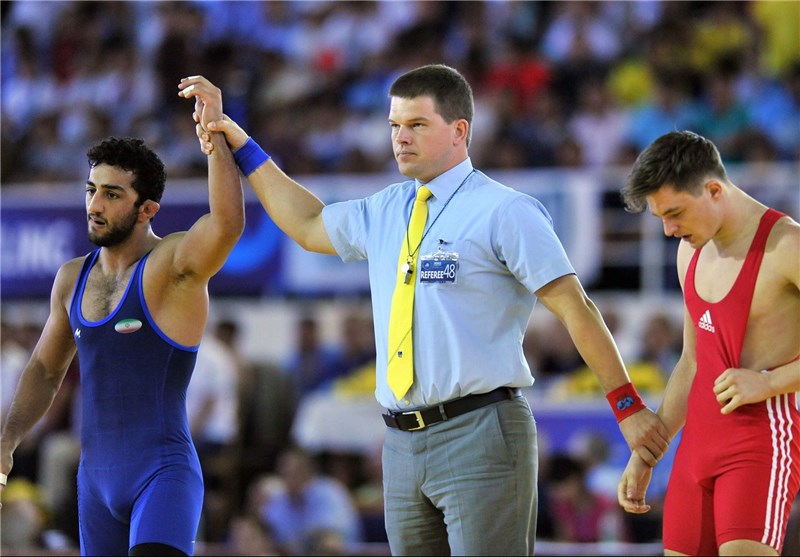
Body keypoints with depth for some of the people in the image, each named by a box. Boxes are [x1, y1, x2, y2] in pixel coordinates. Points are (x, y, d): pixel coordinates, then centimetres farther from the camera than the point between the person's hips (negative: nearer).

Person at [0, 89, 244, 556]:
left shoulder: (174, 263, -9)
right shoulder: (72, 279, 11)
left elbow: (229, 223, -31)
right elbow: (45, 370, 23)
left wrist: (214, 131, -33)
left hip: (164, 473, -7)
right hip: (97, 477, 7)